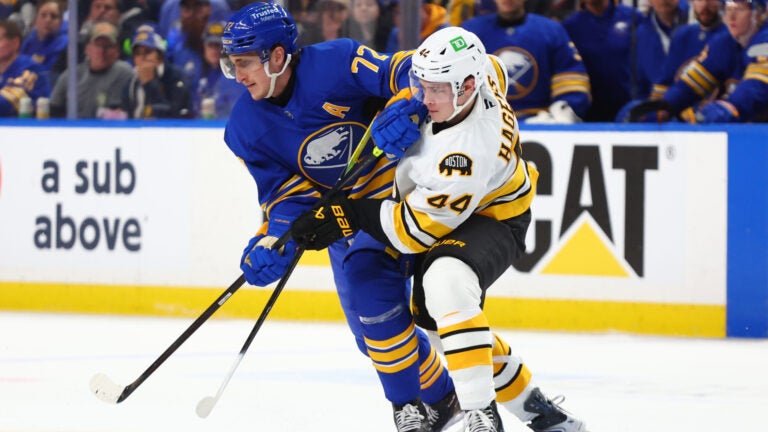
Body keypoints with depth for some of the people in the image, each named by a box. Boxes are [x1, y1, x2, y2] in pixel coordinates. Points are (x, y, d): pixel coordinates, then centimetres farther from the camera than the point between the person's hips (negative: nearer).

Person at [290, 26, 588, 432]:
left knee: (446, 282, -37)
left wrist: (350, 216, -27)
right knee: (432, 313, 13)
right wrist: (401, 106, -9)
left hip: (493, 219, -10)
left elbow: (417, 228, -31)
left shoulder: (469, 151, -39)